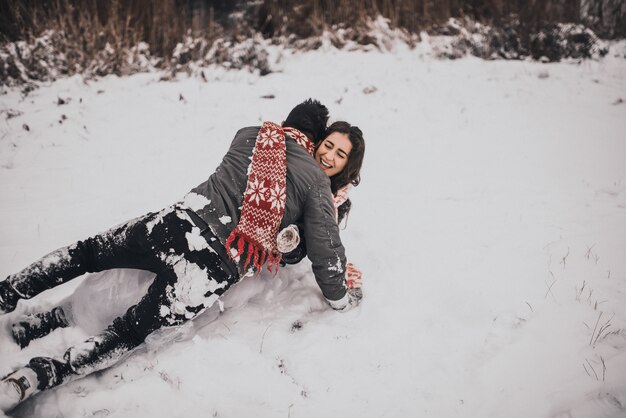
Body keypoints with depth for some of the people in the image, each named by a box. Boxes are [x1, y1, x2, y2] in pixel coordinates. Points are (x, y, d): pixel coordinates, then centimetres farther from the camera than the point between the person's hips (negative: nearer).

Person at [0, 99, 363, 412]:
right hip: (217, 267, -3)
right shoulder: (317, 179, 2)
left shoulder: (247, 134, 13)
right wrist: (341, 297, 21)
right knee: (130, 331, 0)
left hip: (177, 223, 4)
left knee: (86, 253, 24)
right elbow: (325, 250, 4)